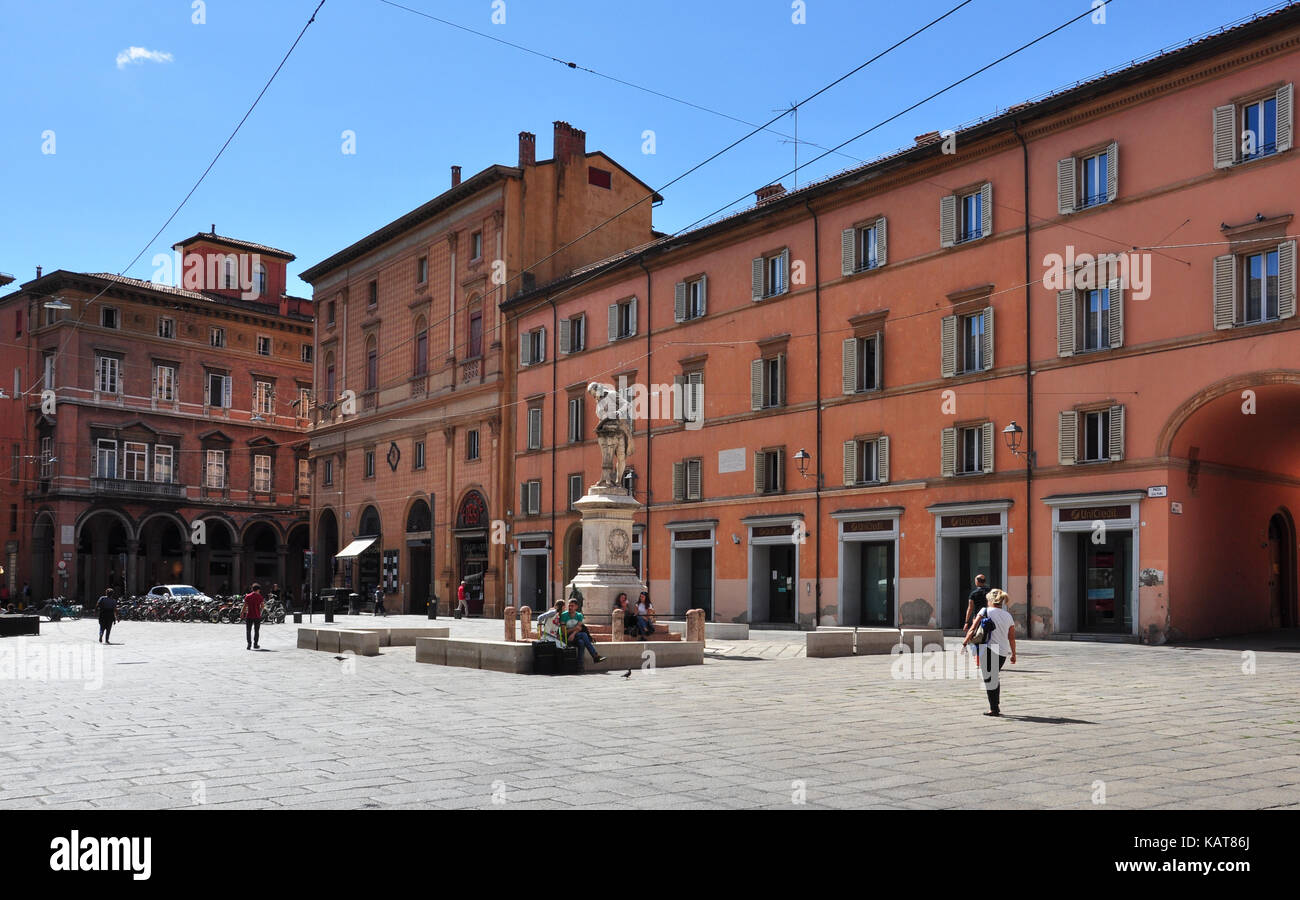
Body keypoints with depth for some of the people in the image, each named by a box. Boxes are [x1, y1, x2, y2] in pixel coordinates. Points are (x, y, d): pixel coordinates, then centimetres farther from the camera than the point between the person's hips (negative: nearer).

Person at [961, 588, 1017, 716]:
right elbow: (1012, 638, 11)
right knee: (995, 677, 22)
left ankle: (994, 709, 2)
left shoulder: (985, 611, -3)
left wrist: (964, 643, -3)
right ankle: (996, 706, 28)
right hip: (1003, 652, 5)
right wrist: (1013, 655, 20)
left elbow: (973, 629, -8)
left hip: (989, 649, -5)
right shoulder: (1008, 616, 9)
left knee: (989, 679, 3)